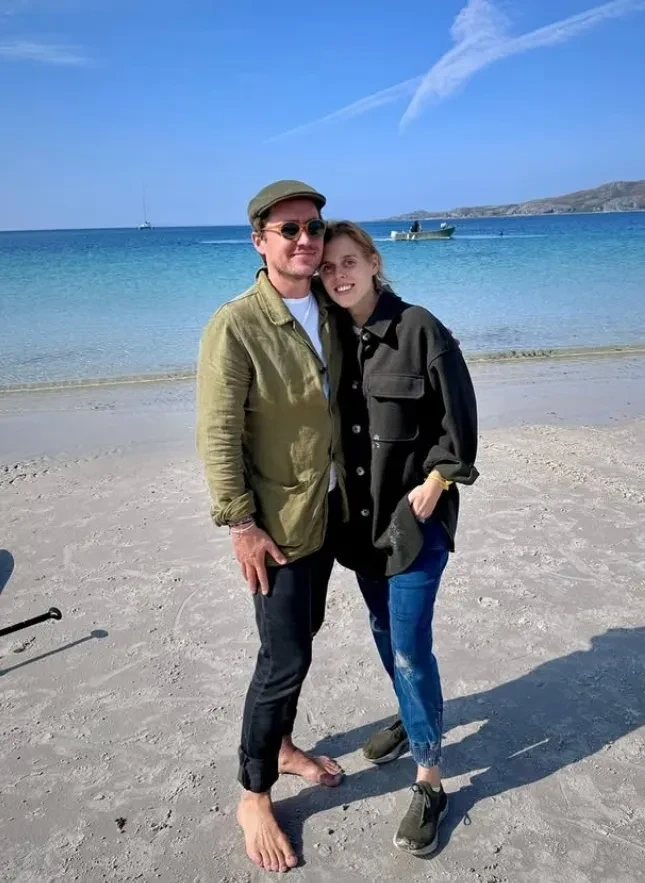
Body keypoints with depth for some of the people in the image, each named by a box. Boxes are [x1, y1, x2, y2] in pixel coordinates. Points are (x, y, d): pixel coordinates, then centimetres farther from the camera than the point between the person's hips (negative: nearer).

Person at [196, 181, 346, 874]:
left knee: (301, 636, 20)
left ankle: (281, 745, 43)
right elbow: (217, 436, -18)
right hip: (276, 520, -7)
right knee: (285, 657, 1)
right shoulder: (235, 326, -18)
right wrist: (241, 525, -18)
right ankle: (253, 796, 24)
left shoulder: (326, 311, 4)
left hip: (327, 508, 7)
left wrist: (346, 489, 12)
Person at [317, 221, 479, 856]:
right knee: (383, 628, 20)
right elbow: (326, 419, 9)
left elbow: (458, 415, -8)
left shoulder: (418, 328, -12)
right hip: (360, 512, 6)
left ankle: (429, 782, 14)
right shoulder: (332, 336, 3)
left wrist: (435, 481, -13)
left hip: (416, 512, -5)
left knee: (410, 645, -4)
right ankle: (413, 718, 46)